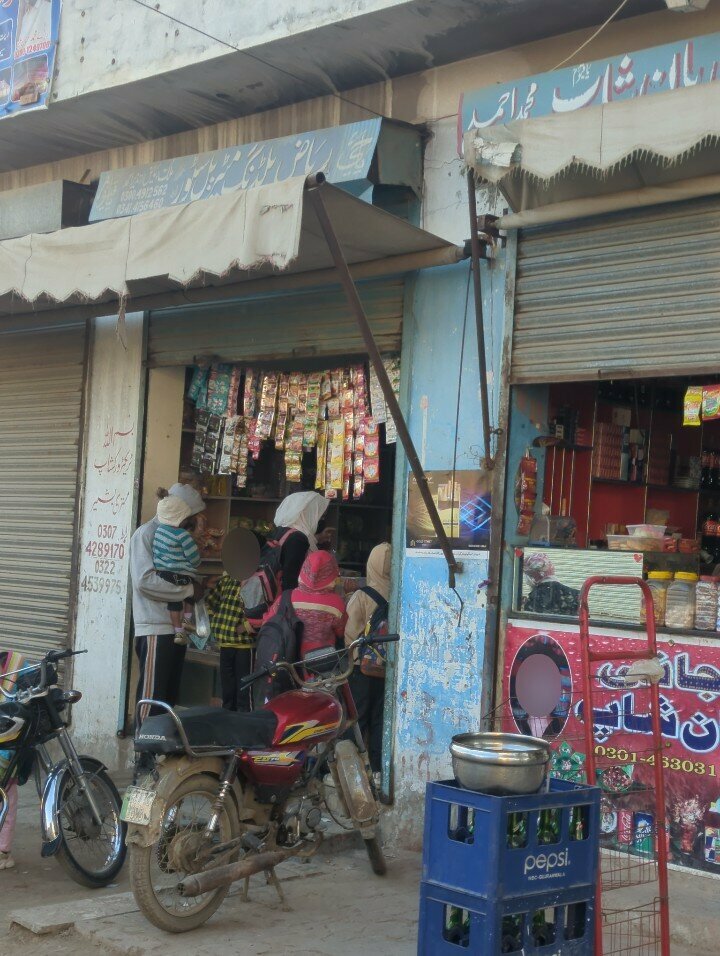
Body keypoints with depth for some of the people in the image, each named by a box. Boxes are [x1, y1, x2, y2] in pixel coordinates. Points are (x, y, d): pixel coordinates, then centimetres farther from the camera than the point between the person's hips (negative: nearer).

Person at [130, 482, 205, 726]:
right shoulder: (146, 534, -7)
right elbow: (144, 580, -18)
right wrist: (187, 590, -14)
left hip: (176, 629, 8)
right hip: (155, 630, -8)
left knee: (170, 696, 11)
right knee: (152, 697, -6)